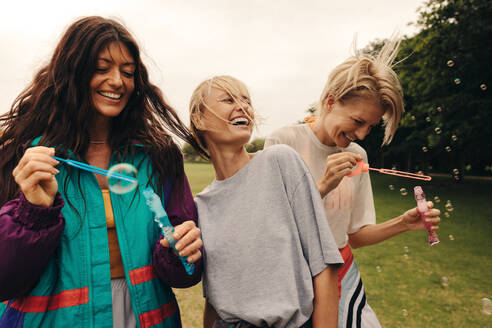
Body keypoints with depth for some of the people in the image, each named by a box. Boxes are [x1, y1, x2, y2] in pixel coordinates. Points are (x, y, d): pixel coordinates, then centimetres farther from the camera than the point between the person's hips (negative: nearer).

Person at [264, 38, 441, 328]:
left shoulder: (357, 156, 1)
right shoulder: (284, 141, -14)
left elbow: (353, 235, 7)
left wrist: (402, 224, -8)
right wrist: (323, 187, -24)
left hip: (343, 276, 4)